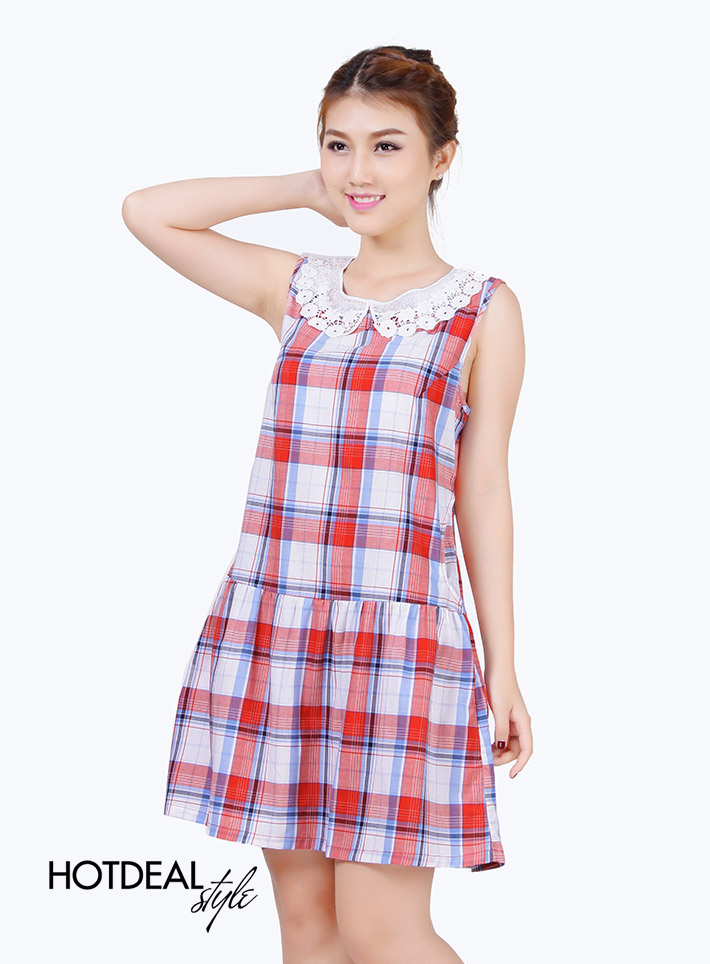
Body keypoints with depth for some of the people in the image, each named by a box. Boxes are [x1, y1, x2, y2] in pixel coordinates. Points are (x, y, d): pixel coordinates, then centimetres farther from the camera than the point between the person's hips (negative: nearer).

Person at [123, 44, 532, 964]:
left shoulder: (482, 309, 4)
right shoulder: (296, 289, 11)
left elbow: (481, 491, 3)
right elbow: (146, 212, 12)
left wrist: (502, 669, 2)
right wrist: (307, 191, 12)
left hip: (400, 636, -3)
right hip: (271, 626, 4)